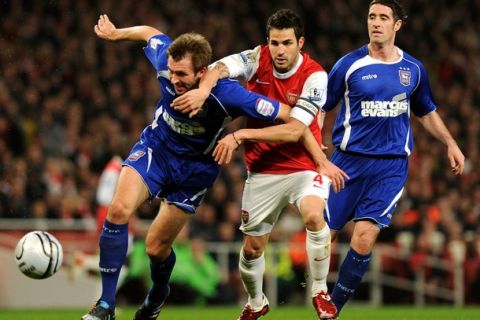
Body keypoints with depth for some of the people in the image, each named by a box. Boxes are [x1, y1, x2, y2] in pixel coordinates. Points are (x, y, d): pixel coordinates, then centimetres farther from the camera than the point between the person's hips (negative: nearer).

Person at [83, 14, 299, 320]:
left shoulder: (227, 94, -34)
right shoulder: (167, 63, -24)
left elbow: (287, 115, -27)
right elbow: (151, 33, 0)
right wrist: (115, 33, 12)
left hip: (194, 168, -2)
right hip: (156, 148, 2)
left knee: (156, 247, 4)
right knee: (119, 210, -22)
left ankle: (157, 295, 42)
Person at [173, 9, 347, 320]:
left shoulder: (314, 75, -17)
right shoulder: (259, 59, -7)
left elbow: (294, 130, -24)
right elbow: (222, 67, -21)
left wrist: (240, 135, -29)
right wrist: (204, 88, -45)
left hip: (303, 165, -3)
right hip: (263, 170, 3)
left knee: (314, 215, -33)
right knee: (252, 247, 8)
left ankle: (320, 291, -13)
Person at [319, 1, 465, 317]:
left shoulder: (414, 69, 6)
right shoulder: (349, 65, -4)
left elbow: (427, 112, 23)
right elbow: (320, 107, 2)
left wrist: (450, 142, 14)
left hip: (391, 165, 1)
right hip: (348, 160, -1)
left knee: (364, 237, -13)